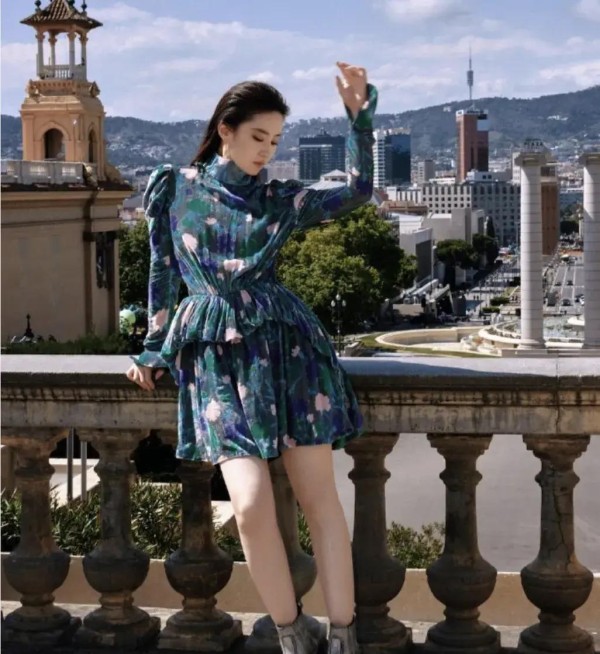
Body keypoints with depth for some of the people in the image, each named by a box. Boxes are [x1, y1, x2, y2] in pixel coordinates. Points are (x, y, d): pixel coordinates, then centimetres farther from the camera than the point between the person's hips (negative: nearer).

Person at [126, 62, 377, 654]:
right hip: (216, 354, -1)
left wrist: (358, 114, 0)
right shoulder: (174, 188, 12)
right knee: (251, 504, -15)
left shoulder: (281, 199, 13)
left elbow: (358, 190, 6)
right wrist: (154, 350, 16)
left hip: (285, 344, 1)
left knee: (319, 497, -4)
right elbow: (162, 274, 17)